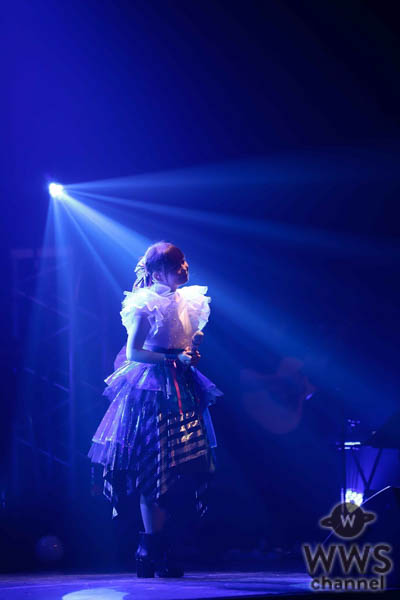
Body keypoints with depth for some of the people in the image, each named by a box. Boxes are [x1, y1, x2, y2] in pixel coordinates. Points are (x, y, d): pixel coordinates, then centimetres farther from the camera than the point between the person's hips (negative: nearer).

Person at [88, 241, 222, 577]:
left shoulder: (188, 302, 14)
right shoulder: (147, 306, -8)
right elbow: (133, 353, -13)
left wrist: (193, 352, 4)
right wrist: (173, 358, -18)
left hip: (180, 391, 7)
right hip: (151, 391, -7)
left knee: (176, 470, 4)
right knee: (154, 472, -6)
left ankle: (158, 548, 12)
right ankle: (151, 553, 0)